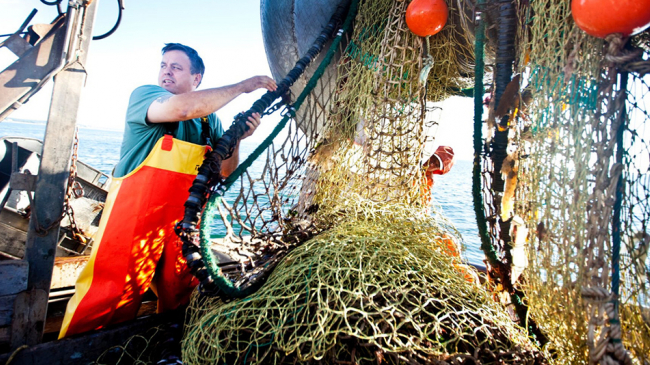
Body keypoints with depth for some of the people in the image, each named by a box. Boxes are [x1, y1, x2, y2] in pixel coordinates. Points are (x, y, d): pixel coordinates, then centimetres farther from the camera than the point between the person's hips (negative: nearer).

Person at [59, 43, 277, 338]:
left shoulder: (210, 120, 8)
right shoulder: (144, 95, -6)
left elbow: (225, 171, 8)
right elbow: (182, 107, -30)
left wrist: (238, 138, -10)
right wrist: (242, 86, -22)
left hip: (181, 223, 5)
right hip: (133, 219, -4)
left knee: (180, 302, 13)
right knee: (108, 300, -2)